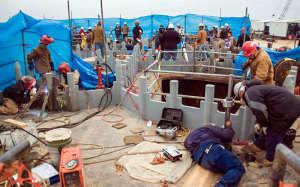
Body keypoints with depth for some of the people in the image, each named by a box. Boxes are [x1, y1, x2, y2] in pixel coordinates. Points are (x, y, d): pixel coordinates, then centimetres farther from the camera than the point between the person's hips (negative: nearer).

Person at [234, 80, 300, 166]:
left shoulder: (250, 92, -12)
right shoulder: (256, 89, 22)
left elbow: (260, 111, -19)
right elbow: (261, 110, 27)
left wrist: (264, 125, -5)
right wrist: (258, 123, 18)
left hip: (287, 110, -10)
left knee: (273, 135, 2)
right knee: (268, 129, 21)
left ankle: (270, 159, 16)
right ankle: (257, 145, 36)